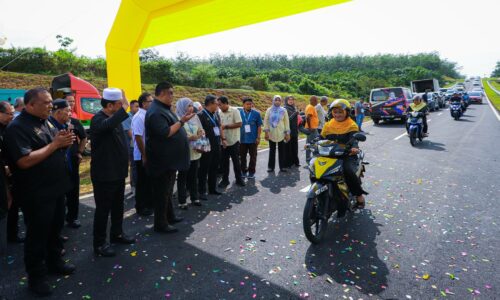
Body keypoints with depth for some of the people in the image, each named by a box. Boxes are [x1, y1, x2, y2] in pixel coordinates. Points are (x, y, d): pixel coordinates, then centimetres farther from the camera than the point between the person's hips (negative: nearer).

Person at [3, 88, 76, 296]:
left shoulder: (45, 122, 9)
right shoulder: (18, 127, -17)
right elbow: (25, 161, -27)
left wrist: (64, 142, -6)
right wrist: (55, 144, -23)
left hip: (56, 188, 8)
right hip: (36, 194, -8)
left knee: (56, 228, 20)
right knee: (37, 234, 6)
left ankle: (54, 262, 39)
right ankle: (36, 277, 22)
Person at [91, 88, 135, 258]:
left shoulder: (116, 117, 10)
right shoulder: (98, 119, -16)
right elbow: (108, 125, -43)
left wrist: (124, 166, 21)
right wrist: (124, 107, -37)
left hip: (117, 172, 8)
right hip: (104, 174, -8)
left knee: (118, 206, 18)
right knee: (103, 209, 2)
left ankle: (117, 234, 34)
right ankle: (99, 244, 15)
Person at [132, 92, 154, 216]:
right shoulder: (139, 117, -17)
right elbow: (138, 137, -21)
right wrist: (144, 156, -20)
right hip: (142, 156, -8)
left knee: (149, 181, 17)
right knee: (142, 182, 4)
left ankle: (149, 204, 30)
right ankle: (141, 207, 18)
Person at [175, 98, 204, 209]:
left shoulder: (195, 118, 9)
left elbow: (200, 131, 15)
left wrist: (201, 134, -7)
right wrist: (189, 138, -21)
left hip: (195, 152, 5)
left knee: (194, 176, 13)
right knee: (182, 177, 4)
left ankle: (195, 198, 26)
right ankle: (182, 201, 13)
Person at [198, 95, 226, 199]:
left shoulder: (216, 114, 12)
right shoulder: (201, 115, -13)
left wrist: (223, 139, 15)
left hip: (217, 146, 8)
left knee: (214, 168, 15)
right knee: (204, 170, 1)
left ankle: (212, 188, 28)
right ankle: (202, 191, 11)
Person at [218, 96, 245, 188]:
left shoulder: (234, 111, -10)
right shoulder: (220, 113, 5)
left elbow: (239, 124, -16)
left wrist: (226, 126, -17)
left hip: (234, 141, -4)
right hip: (223, 141, 4)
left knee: (236, 161, 7)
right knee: (224, 162, 11)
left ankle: (239, 179, 21)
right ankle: (225, 180, 22)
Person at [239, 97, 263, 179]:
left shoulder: (256, 113, -3)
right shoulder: (239, 113, -1)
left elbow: (259, 126, 0)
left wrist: (258, 137, -5)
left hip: (253, 139, -1)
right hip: (242, 139, 1)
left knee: (253, 156, 7)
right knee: (242, 157, 10)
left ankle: (251, 172, 19)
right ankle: (243, 171, 24)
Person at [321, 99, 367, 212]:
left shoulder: (352, 125, -1)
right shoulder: (328, 125, 14)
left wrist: (354, 148, -39)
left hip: (348, 155, -4)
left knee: (348, 171, -33)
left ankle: (359, 195, -9)